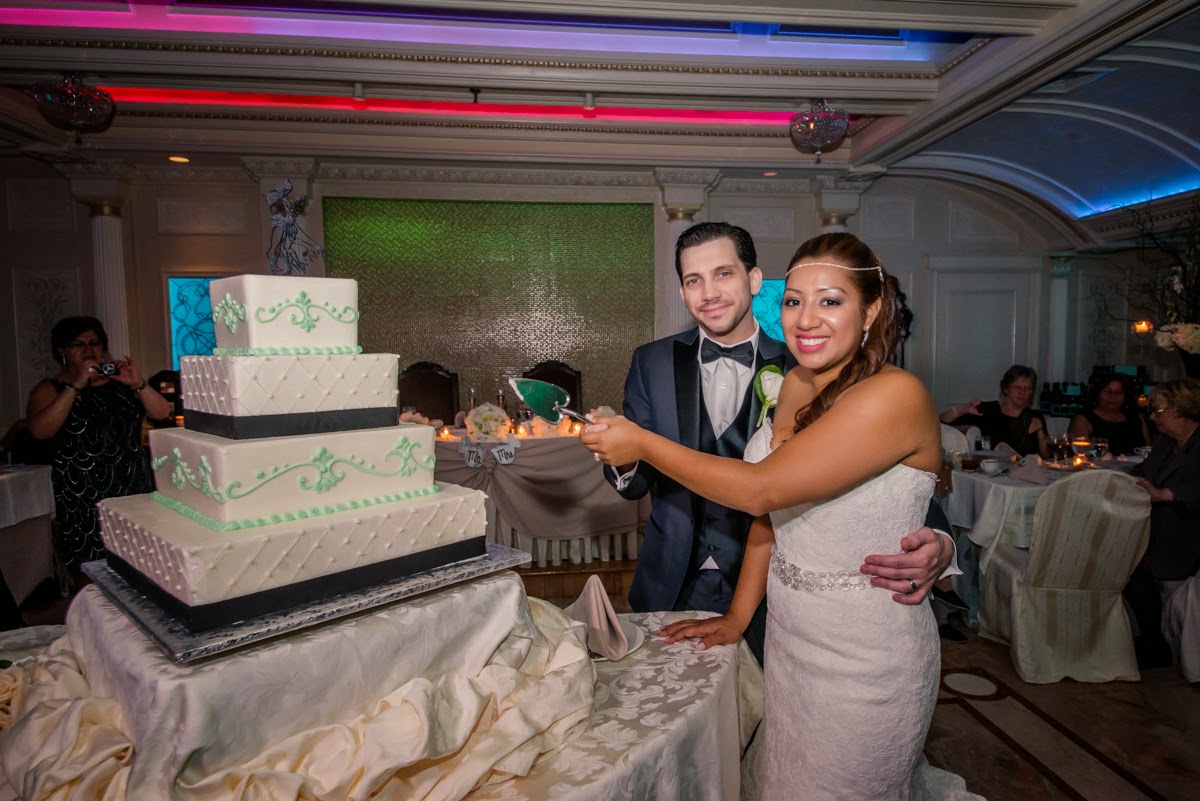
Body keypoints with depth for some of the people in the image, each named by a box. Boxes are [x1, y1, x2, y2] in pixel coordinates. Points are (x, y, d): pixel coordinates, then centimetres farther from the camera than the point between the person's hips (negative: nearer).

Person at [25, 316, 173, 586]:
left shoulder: (121, 381, 11)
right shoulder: (50, 389, 3)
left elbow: (162, 413, 1)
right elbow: (40, 430, -15)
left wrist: (138, 384, -14)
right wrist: (75, 386, -19)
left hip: (134, 490, 3)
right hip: (83, 499, -2)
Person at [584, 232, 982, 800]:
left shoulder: (895, 396, -24)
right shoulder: (796, 385, 1)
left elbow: (762, 488, -28)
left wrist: (642, 444, -19)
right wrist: (737, 616, 6)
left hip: (865, 657, -7)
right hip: (790, 638, 8)